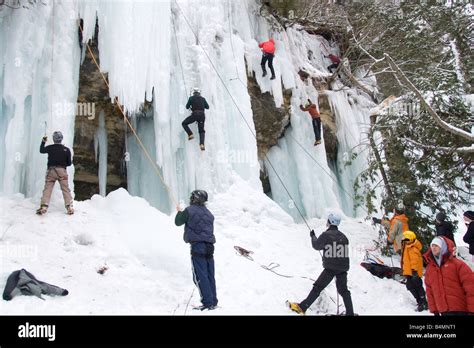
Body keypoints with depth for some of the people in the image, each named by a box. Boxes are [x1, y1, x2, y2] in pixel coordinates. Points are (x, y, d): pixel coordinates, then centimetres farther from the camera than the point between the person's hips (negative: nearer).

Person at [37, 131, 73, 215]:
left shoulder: (50, 148, -1)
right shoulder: (66, 150, -2)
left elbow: (41, 150, 22)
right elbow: (69, 163, 4)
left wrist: (43, 141, 35)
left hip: (51, 171, 0)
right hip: (62, 171, 0)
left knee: (47, 189, 2)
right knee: (66, 189, 4)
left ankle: (43, 206, -9)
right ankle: (69, 207, 0)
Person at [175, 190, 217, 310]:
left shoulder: (190, 210, -3)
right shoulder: (209, 213, 16)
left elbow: (178, 222, 6)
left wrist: (179, 212, 27)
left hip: (197, 246, -6)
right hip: (209, 246, 7)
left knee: (200, 276, -6)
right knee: (210, 276, 10)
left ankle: (207, 302, -10)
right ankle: (213, 302, 13)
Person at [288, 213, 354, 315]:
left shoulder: (326, 235, -11)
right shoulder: (343, 236, 6)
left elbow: (316, 246, 2)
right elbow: (345, 251, 11)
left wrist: (313, 236, 19)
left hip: (330, 268, -5)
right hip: (343, 268, 5)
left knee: (317, 287, 0)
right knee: (343, 290, 17)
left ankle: (302, 307, 1)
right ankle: (350, 313, 18)